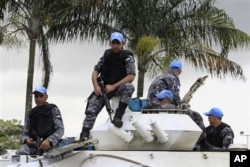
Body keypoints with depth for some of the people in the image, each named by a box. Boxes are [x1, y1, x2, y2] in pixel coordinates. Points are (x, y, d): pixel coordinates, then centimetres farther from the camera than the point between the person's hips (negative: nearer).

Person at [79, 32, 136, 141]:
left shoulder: (127, 57, -3)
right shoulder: (106, 55, 9)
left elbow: (131, 76, -13)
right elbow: (95, 71, 9)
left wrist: (113, 86, -19)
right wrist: (96, 86, -11)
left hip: (119, 87, -3)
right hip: (104, 87, 3)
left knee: (129, 87, -37)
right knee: (92, 108, -18)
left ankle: (118, 116, -31)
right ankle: (84, 135, -22)